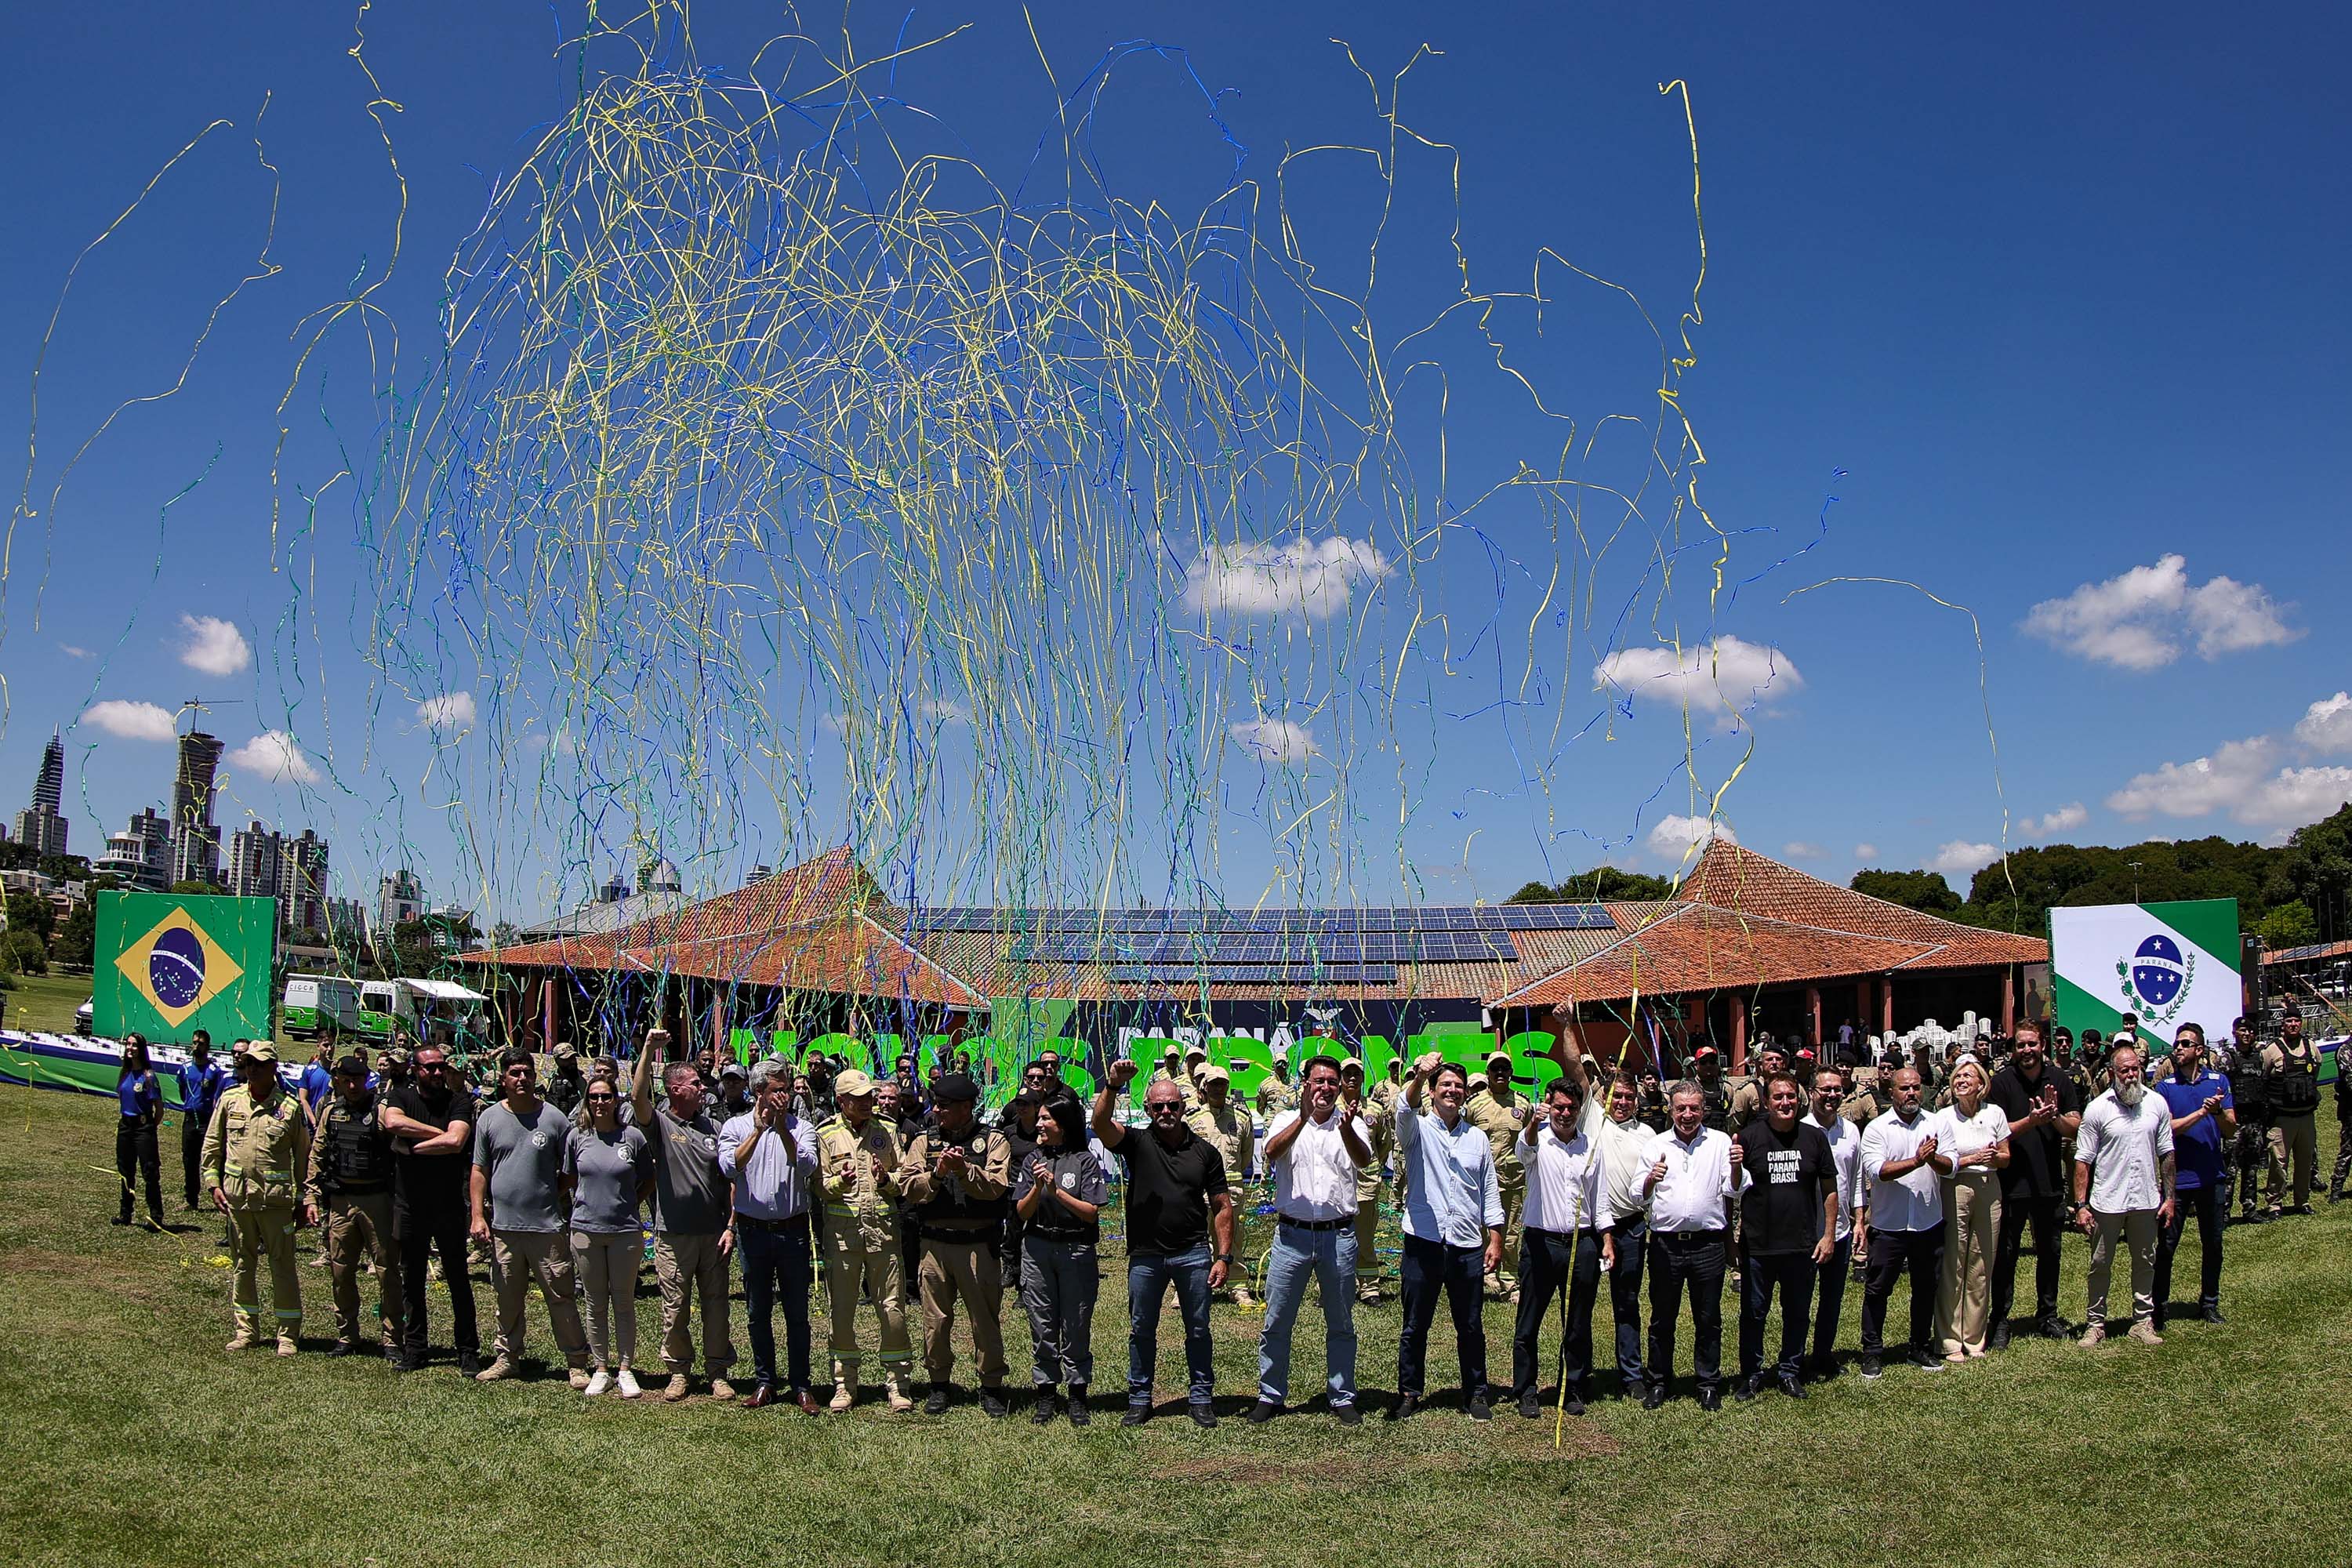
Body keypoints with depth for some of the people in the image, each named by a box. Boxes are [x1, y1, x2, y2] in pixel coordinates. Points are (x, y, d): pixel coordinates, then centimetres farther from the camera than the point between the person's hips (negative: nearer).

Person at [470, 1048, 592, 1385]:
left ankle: (577, 1362, 7)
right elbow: (479, 1171, 8)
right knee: (507, 1298, 13)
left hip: (547, 1226, -2)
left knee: (561, 1296, 0)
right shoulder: (490, 1119, 6)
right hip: (502, 1227, 3)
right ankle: (508, 1358, 27)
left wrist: (552, 1196, -2)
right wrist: (478, 1215, 2)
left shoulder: (554, 1118, -1)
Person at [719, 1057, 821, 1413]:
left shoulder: (801, 1128, 3)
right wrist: (758, 1130, -20)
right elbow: (729, 1167, -14)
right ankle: (764, 1382, 20)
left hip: (793, 1230, 0)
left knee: (797, 1313, 4)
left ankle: (800, 1385, 12)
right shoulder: (736, 1126, 3)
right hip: (753, 1232, 0)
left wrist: (782, 1128, -20)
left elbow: (807, 1166, -14)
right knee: (758, 1312, 9)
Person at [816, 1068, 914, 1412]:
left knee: (892, 1307, 0)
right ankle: (844, 1384, 18)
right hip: (842, 1229, 0)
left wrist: (886, 1179, -11)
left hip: (883, 1227, 1)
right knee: (842, 1308, 5)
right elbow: (818, 1186, 1)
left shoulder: (887, 1130, 9)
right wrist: (839, 1182, -19)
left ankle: (898, 1385, 10)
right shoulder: (826, 1135, 5)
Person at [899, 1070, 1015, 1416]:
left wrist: (964, 1169, -25)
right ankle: (938, 1384, 23)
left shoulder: (992, 1140, 1)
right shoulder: (924, 1140, 9)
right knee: (936, 1319, 9)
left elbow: (996, 1187, -11)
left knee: (985, 1318, 2)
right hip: (934, 1242, 3)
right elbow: (907, 1187, -2)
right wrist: (936, 1173, -18)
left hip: (978, 1243, -2)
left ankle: (991, 1387, 14)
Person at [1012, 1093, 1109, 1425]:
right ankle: (1045, 1394, 15)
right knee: (1042, 1326, 6)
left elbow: (1091, 1213, -9)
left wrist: (1056, 1190, -15)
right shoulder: (1034, 1159, 7)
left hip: (1077, 1250, -3)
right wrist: (1037, 1187, -14)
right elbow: (1022, 1211, 3)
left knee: (1076, 1326, 2)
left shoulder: (1085, 1160, -3)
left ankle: (1078, 1395, 12)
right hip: (1037, 1250, 3)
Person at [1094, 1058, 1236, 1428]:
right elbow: (1101, 1123, -20)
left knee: (1198, 1330, 8)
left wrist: (1224, 1256, -2)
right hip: (1145, 1255, 0)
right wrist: (1112, 1086, -37)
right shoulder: (1137, 1143, 0)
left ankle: (1200, 1399, 21)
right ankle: (1139, 1400, 22)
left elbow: (1222, 1207, 5)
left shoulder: (1205, 1151, 4)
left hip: (1193, 1254, 0)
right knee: (1141, 1330, 10)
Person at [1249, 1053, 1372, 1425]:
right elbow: (1272, 1151, -17)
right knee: (1276, 1323, 6)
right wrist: (1304, 1117, -31)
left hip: (1339, 1236, 0)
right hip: (1292, 1234, 0)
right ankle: (1270, 1397, 19)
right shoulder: (1287, 1120, 4)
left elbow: (1363, 1160, -17)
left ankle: (1343, 1398, 23)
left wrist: (1345, 1128, -37)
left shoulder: (1351, 1124, 4)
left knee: (1341, 1324, 10)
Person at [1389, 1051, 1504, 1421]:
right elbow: (1406, 1108, -22)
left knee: (1470, 1327, 9)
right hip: (1424, 1241, -2)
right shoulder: (1418, 1129, 2)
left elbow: (1490, 1192, 13)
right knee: (1415, 1325, 6)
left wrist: (1495, 1240, 6)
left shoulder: (1477, 1138, 11)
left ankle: (1476, 1394, 22)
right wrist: (1420, 1075, -42)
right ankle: (1409, 1393, 17)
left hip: (1467, 1245, 2)